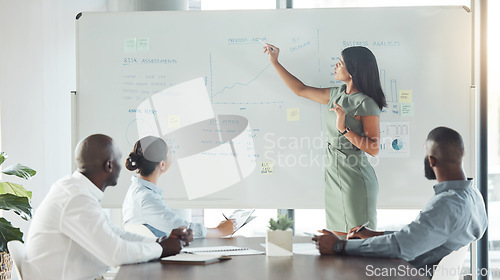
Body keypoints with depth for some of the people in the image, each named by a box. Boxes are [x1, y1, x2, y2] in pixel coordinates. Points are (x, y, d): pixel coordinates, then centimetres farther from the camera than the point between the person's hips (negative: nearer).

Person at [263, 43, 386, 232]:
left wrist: (344, 129, -24)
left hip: (354, 179, -7)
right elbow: (301, 90, 20)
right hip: (332, 174, 7)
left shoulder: (367, 104, -13)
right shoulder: (336, 95, 8)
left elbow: (374, 149, -16)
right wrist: (274, 62, 20)